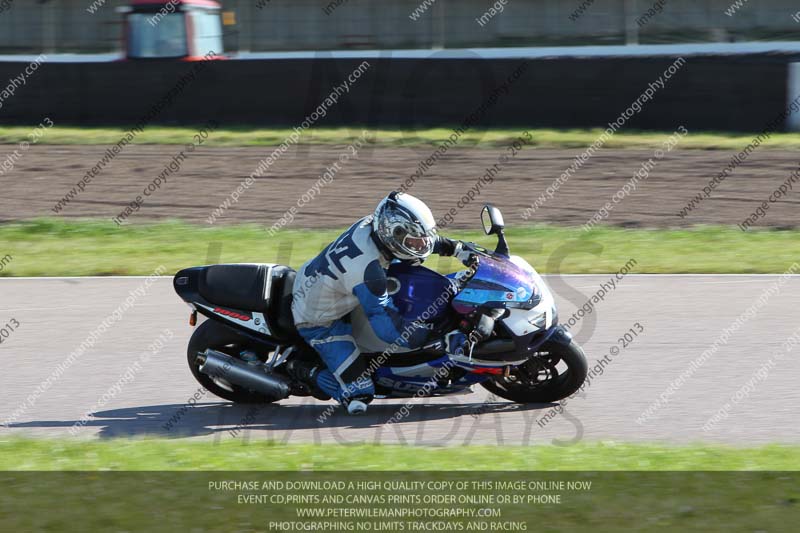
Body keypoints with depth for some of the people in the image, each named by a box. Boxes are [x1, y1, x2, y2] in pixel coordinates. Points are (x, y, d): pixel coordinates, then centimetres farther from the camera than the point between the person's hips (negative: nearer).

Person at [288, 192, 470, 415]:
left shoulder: (374, 223, -16)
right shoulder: (367, 270, -39)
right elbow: (388, 327, -40)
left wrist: (456, 248, 0)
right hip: (319, 321, -8)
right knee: (358, 398, -13)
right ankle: (302, 371, 4)